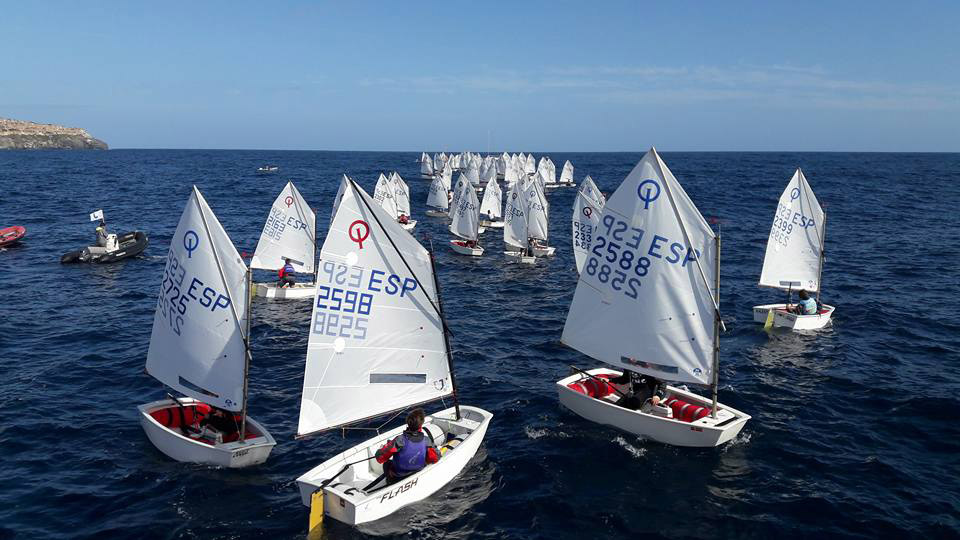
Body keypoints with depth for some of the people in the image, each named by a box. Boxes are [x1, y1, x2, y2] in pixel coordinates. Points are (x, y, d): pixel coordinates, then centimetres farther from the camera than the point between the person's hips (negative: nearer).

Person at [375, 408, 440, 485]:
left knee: (387, 462, 27)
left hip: (396, 479, -2)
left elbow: (380, 458, -22)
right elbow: (435, 459, -6)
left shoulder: (400, 440, -29)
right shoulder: (427, 441, -22)